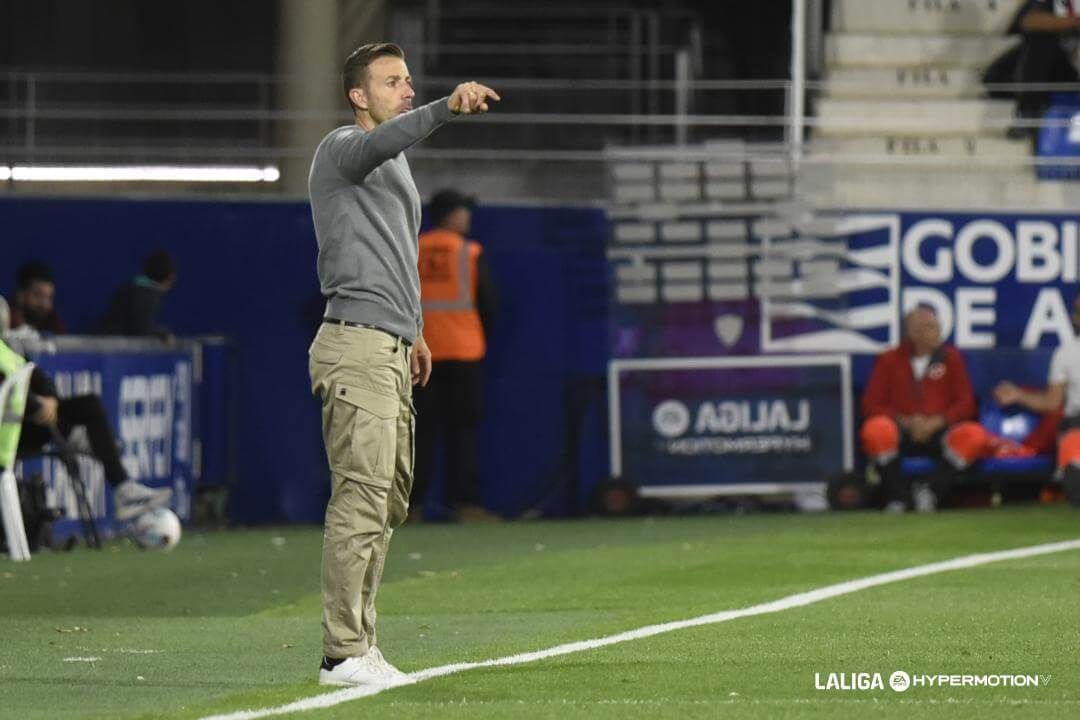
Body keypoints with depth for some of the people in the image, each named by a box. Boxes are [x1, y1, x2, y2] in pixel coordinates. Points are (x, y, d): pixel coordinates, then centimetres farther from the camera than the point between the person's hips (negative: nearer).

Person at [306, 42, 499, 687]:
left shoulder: (397, 165, 23)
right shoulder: (342, 149, -7)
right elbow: (382, 142, -31)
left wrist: (413, 328, 32)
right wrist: (448, 108, -45)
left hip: (390, 350, 10)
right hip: (356, 347, -10)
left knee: (390, 503, 11)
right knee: (362, 498, -14)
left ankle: (361, 643, 15)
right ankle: (343, 654, -16)